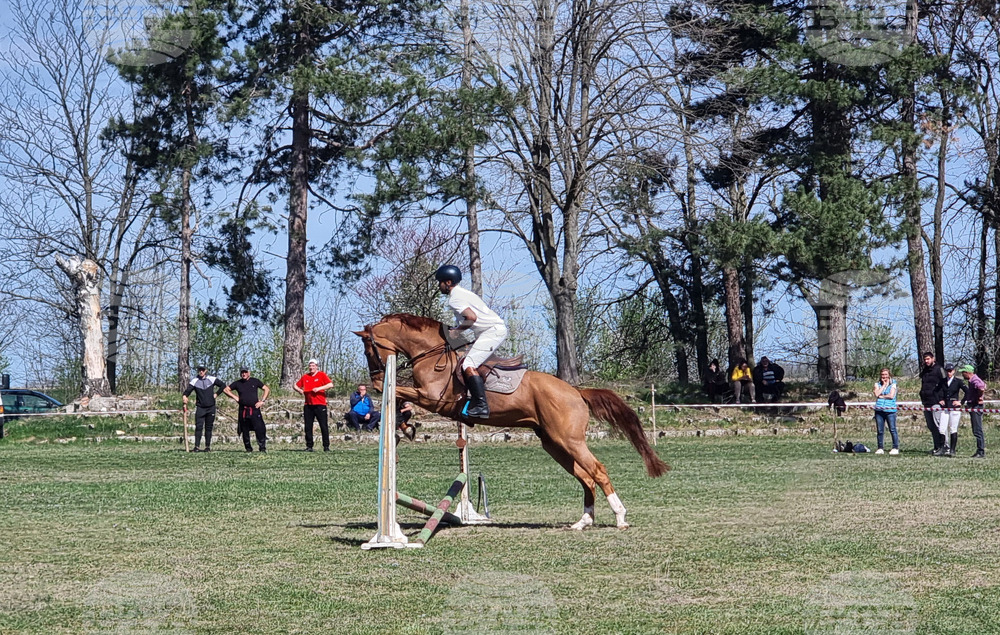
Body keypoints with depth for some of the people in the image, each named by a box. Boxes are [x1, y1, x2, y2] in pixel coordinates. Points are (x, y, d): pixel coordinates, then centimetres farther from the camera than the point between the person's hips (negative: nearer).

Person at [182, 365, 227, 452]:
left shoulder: (212, 379, 1)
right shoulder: (194, 381, -2)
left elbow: (223, 385, 10)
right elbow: (187, 392, -9)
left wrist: (217, 394, 2)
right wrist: (185, 402, -25)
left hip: (211, 407, 1)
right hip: (200, 408, -1)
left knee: (209, 428, 5)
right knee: (198, 427, -10)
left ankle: (208, 446, 10)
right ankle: (197, 446, -10)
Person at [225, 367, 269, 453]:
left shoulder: (255, 381, 7)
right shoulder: (237, 383, 10)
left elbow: (267, 389, 10)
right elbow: (226, 389, 13)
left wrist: (262, 401, 0)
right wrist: (235, 397, 2)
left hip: (255, 409, -2)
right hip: (243, 410, 2)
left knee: (259, 429, -13)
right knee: (245, 431, 5)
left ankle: (262, 447, -8)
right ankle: (248, 448, 15)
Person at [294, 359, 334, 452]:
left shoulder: (322, 375, 2)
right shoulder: (305, 377, 14)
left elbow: (330, 385, -10)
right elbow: (295, 385, 20)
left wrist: (319, 388, -18)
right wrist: (299, 390, -2)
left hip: (320, 405, -4)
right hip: (308, 405, 4)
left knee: (324, 426, -4)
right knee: (308, 427, 3)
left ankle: (326, 446, 2)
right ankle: (309, 446, 9)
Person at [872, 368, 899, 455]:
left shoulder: (893, 384, 5)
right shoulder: (878, 384, 13)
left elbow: (891, 395, -8)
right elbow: (877, 394, -4)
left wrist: (881, 396, -3)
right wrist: (884, 385, -1)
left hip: (890, 410, -3)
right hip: (879, 410, 3)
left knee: (892, 430, -5)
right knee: (879, 431, 4)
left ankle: (895, 448, 0)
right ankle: (880, 448, 11)